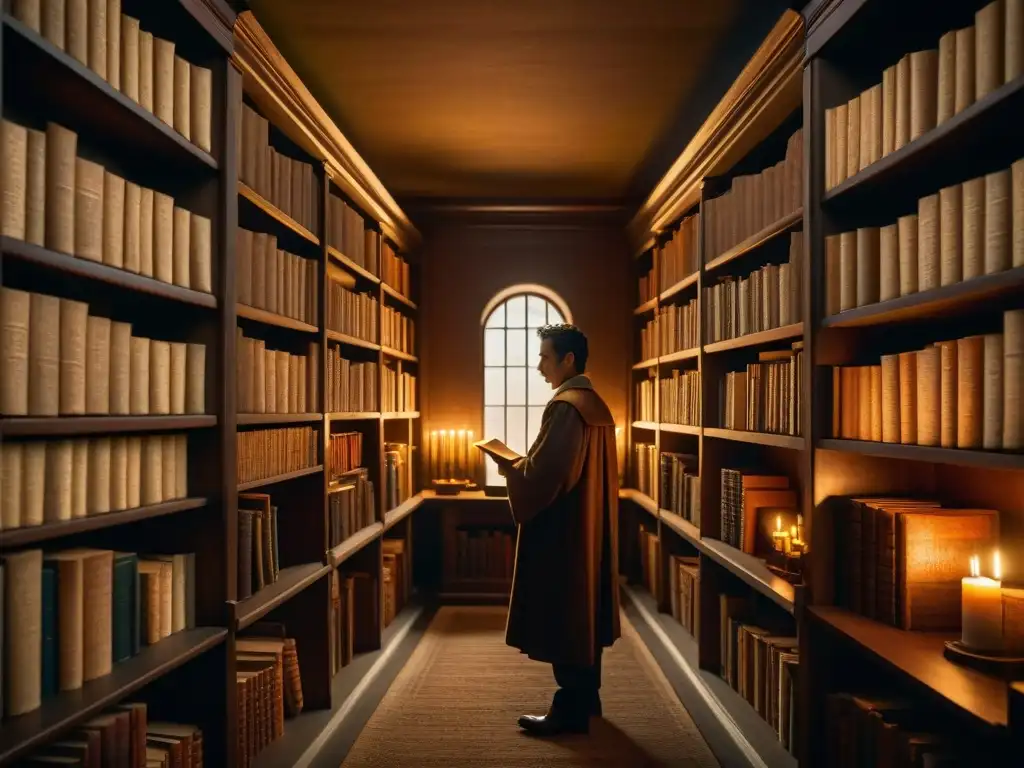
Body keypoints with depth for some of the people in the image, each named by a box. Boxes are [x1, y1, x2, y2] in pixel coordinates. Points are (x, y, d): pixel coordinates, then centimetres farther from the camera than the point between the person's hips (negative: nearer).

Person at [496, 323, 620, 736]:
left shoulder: (565, 407, -19)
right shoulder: (596, 405, 11)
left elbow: (544, 473, -23)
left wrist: (510, 468, -6)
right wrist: (523, 463, 15)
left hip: (562, 530, -10)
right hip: (588, 526, 10)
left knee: (562, 617, 0)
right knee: (582, 612, 17)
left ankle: (570, 710, 10)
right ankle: (587, 698, 29)